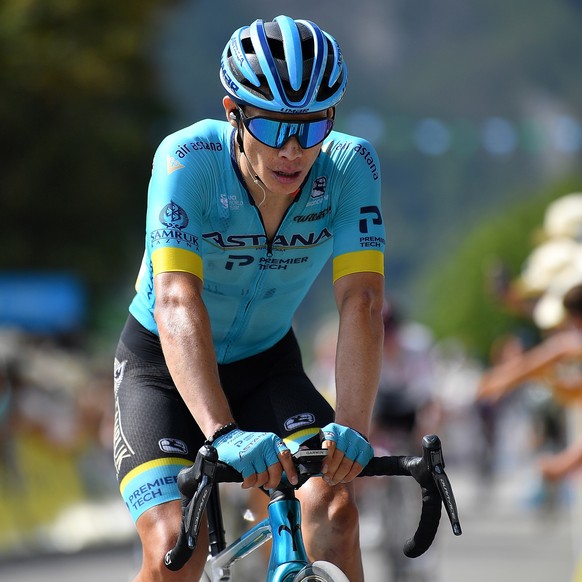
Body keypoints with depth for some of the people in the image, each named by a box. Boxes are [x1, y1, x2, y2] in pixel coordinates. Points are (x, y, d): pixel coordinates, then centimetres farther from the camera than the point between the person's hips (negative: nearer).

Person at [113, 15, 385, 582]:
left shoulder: (349, 165, -22)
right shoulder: (188, 158, -30)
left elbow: (361, 301, -29)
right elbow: (177, 302, -41)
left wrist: (351, 426, -44)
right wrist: (223, 432, -54)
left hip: (267, 364, 3)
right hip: (164, 369, -3)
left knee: (333, 508, -23)